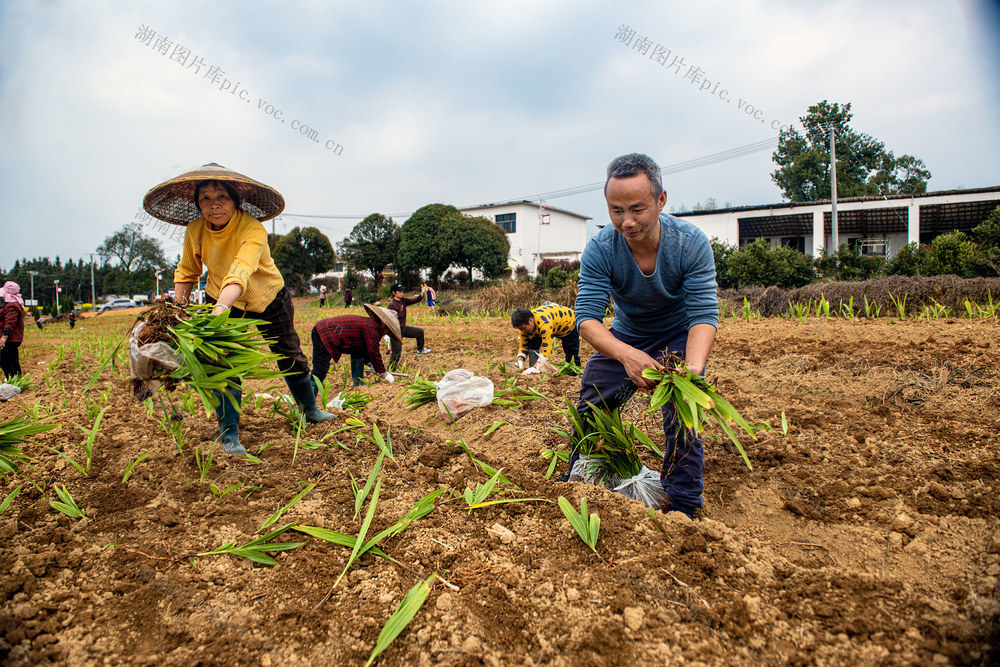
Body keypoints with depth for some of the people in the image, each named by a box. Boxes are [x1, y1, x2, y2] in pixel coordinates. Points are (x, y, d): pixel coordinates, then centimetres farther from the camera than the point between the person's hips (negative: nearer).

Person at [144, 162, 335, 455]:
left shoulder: (253, 229, -33)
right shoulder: (194, 230, -16)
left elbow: (240, 273, -50)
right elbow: (186, 272, 1)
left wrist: (220, 309, -65)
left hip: (268, 299, -2)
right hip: (221, 300, 3)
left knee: (290, 357, 12)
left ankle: (310, 409, 37)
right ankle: (229, 434, 3)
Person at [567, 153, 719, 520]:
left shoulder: (691, 242, -28)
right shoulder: (600, 249, -27)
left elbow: (704, 315, -31)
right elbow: (586, 317, -34)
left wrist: (692, 370, -51)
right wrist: (626, 355, -54)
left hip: (679, 337, -2)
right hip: (624, 338, 2)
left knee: (682, 417, -17)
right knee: (589, 407, 4)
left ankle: (683, 509, 1)